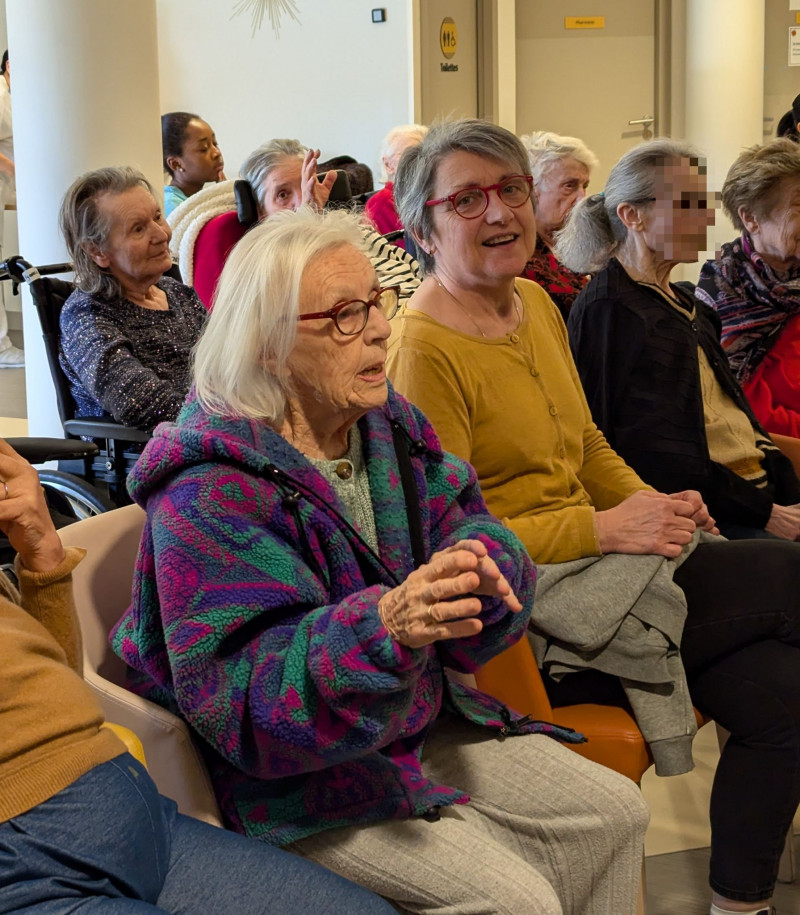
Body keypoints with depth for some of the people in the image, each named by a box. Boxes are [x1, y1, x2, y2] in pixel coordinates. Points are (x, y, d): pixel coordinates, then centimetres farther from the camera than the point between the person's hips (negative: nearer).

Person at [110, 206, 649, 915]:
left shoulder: (385, 423, 3)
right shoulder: (211, 489, -23)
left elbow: (462, 518, 3)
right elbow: (240, 695, -27)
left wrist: (480, 561, -24)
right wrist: (382, 628, -45)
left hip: (423, 719, 8)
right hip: (298, 773, -8)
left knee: (613, 814, 6)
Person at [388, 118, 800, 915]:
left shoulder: (536, 304, 12)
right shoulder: (425, 349, -15)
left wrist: (652, 503, 2)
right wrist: (604, 528, -18)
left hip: (597, 557, 8)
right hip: (521, 605, -8)